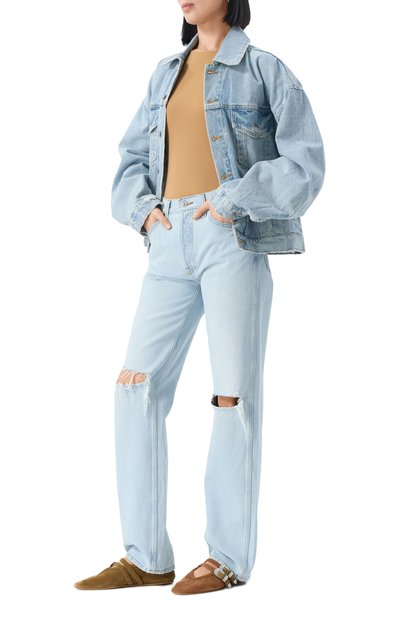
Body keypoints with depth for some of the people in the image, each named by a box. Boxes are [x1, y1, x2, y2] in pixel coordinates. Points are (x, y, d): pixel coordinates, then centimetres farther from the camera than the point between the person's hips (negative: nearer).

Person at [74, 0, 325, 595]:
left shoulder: (265, 70, 4)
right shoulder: (166, 74, 19)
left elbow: (305, 163, -3)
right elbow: (131, 159, 21)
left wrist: (236, 199, -14)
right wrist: (142, 207, 1)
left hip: (234, 238, -5)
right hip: (172, 242, 5)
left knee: (233, 394, -6)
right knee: (137, 385, -4)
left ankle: (230, 557, 3)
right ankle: (146, 556, 1)